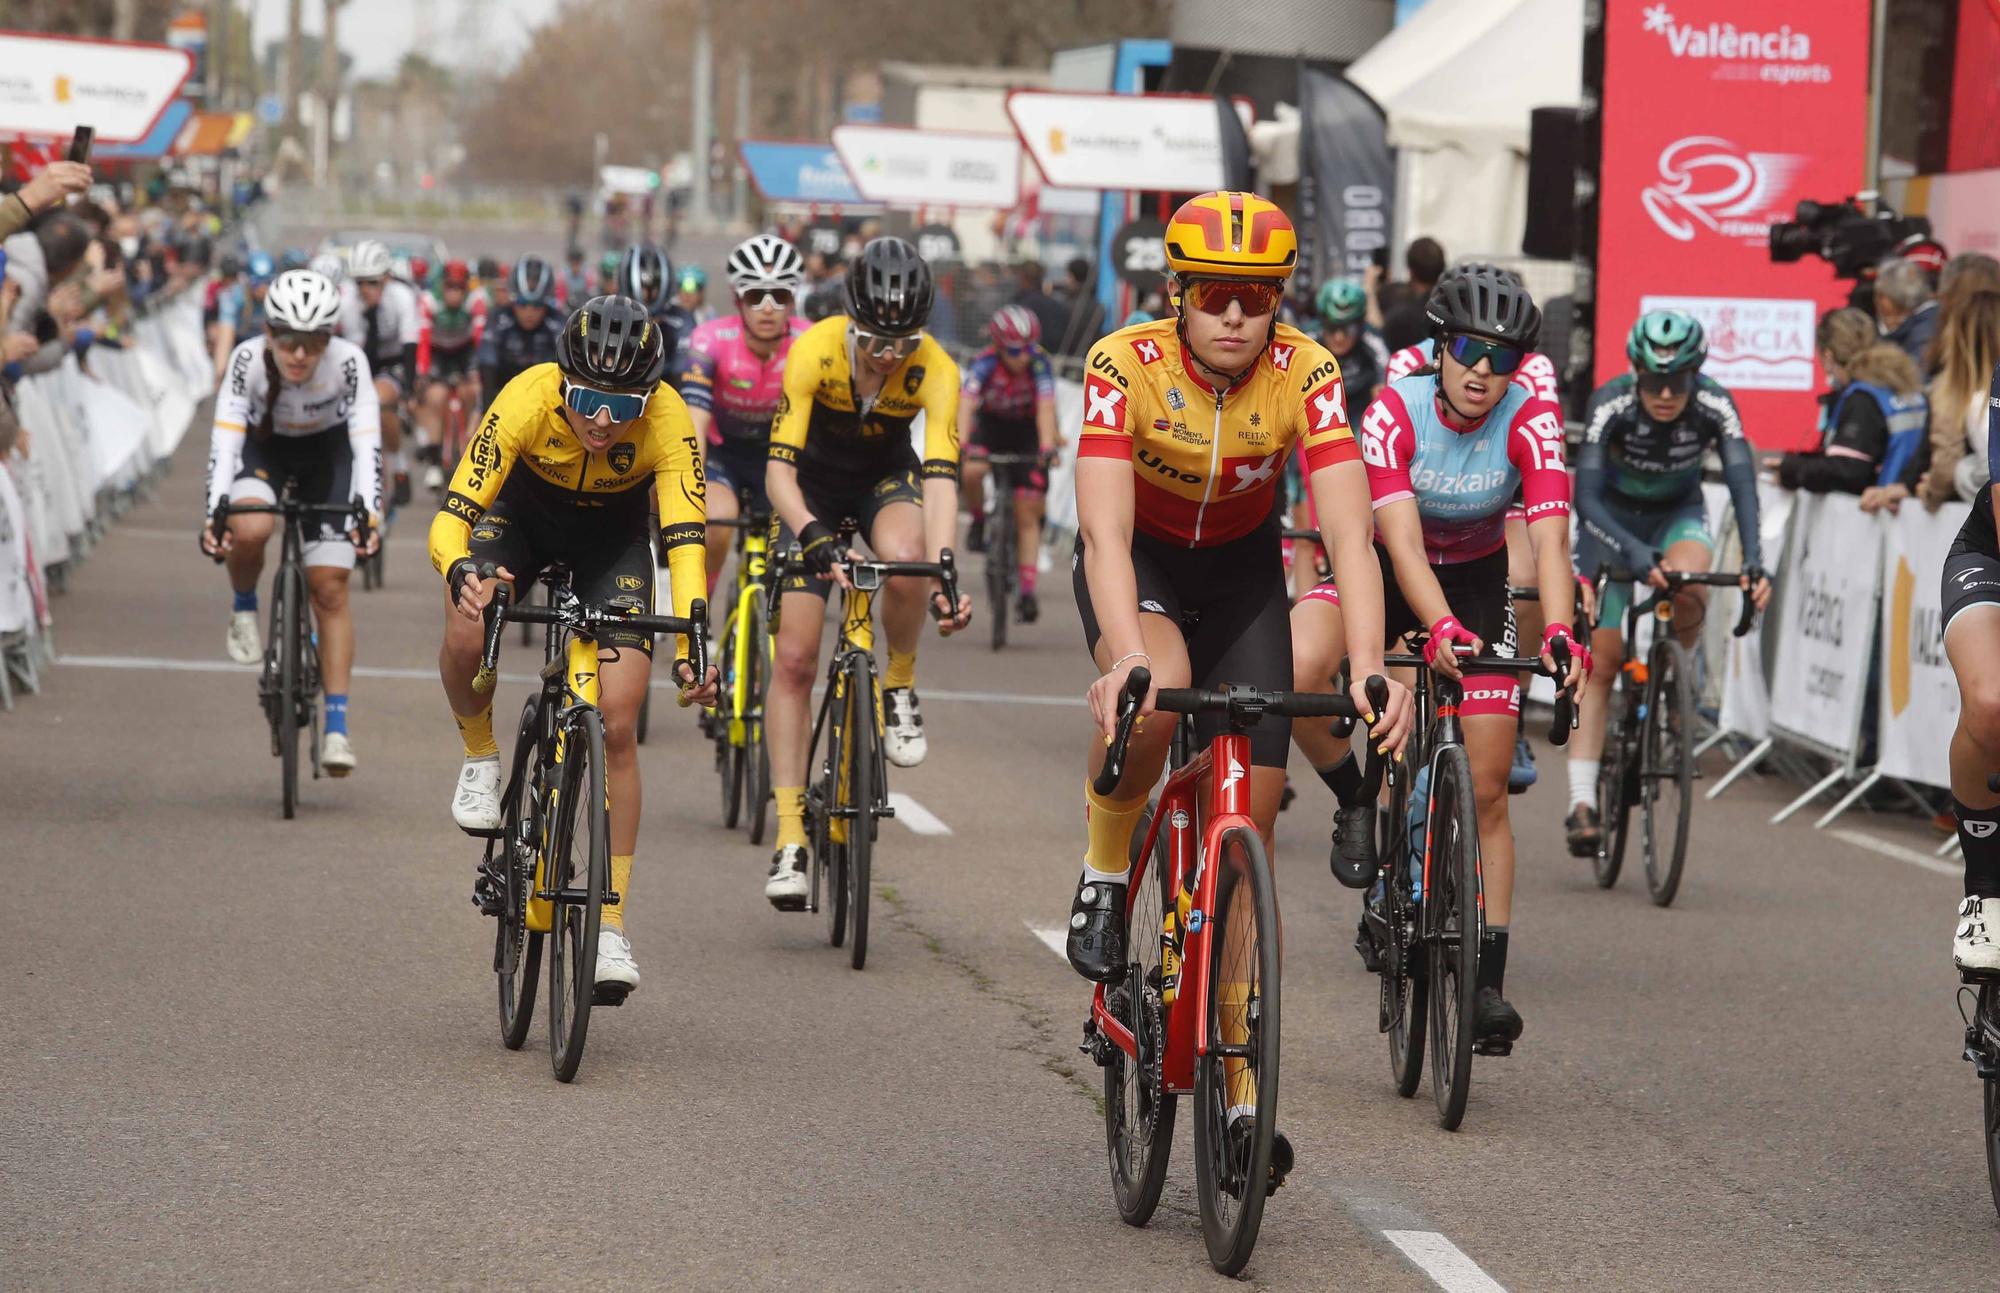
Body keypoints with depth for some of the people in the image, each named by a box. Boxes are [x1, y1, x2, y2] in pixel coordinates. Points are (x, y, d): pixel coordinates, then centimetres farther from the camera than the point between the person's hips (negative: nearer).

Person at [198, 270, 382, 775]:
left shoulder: (348, 362, -31)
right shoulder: (247, 360, -30)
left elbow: (367, 442, -34)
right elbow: (224, 439, -32)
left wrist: (369, 513, -48)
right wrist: (215, 515, -44)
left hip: (326, 453, 0)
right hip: (263, 446, 0)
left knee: (330, 589, -7)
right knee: (250, 529, -33)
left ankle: (337, 727, -3)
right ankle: (243, 609, 0)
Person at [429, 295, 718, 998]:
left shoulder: (666, 417, -33)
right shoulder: (527, 399, -35)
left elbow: (684, 541, -37)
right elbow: (450, 519, -36)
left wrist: (689, 647, -52)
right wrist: (461, 573, -59)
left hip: (614, 535, 0)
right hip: (524, 512, 0)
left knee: (617, 724, -12)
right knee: (466, 638, -31)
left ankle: (610, 923, -2)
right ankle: (480, 758, 2)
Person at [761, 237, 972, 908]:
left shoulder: (935, 371, -27)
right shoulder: (814, 351, -30)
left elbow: (940, 475, -35)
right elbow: (779, 468, -33)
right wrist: (812, 535, -52)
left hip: (886, 476, 0)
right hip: (815, 483, 0)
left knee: (904, 559, -36)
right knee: (794, 658, -9)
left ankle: (899, 687, -7)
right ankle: (790, 835, -4)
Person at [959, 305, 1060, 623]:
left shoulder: (1039, 362, -27)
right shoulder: (985, 363, -27)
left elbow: (1046, 408, -37)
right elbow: (965, 404, -38)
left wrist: (1047, 446, -52)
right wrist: (959, 443, -54)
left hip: (1028, 432, -1)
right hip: (991, 425, 1)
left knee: (1027, 516, -6)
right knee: (971, 472, -31)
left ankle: (1028, 592, -5)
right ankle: (979, 520, 0)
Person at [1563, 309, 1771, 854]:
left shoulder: (1714, 406, -27)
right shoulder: (1611, 404, -30)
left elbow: (1742, 483, -36)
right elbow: (1585, 496, -38)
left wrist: (1753, 559, -53)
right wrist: (1636, 554, -53)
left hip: (1679, 512, 1)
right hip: (1613, 516, -1)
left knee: (1688, 589, -34)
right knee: (1602, 657, -9)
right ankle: (1582, 803, -6)